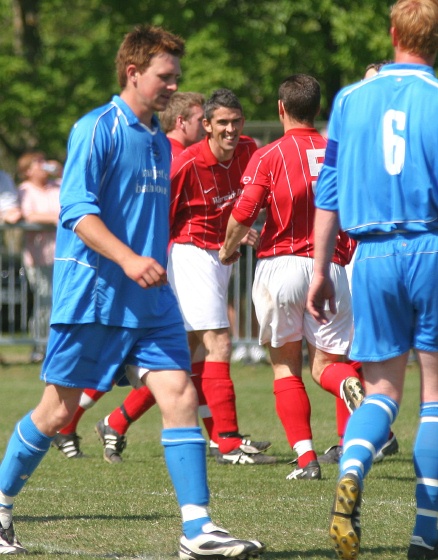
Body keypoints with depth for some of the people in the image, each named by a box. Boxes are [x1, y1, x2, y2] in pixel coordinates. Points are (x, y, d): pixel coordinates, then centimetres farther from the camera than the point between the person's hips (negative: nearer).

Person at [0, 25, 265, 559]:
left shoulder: (160, 142, 15)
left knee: (179, 393, -9)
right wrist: (128, 259, -28)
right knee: (57, 409, 1)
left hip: (150, 298, 6)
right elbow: (76, 209, -17)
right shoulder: (96, 129, -8)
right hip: (90, 293, -6)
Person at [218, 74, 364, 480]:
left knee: (285, 366, 10)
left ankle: (305, 458, 1)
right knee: (324, 364, 9)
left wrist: (228, 250, 8)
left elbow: (242, 215, -11)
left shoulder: (269, 156, -5)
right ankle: (351, 385, -28)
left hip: (280, 264, -2)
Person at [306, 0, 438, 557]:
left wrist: (320, 271, 15)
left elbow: (328, 192, 9)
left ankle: (350, 473, -20)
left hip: (371, 256, 3)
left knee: (382, 391, 11)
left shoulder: (350, 98, 7)